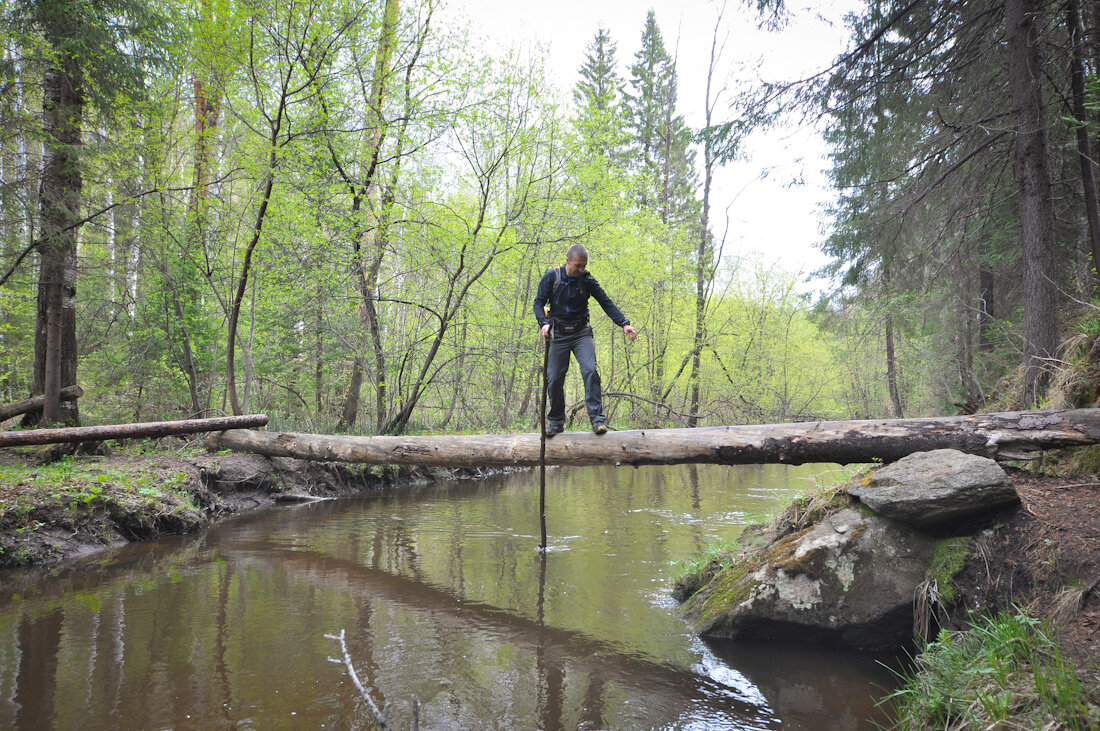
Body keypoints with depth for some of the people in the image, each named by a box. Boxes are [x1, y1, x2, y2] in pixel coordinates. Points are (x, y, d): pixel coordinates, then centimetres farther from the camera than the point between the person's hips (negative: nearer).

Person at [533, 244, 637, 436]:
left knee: (590, 371, -20)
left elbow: (606, 302, -2)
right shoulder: (552, 277, -2)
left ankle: (597, 418, -17)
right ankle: (556, 421, 15)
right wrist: (544, 323, -19)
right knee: (554, 379, -2)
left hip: (581, 333, 0)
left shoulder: (587, 280, -1)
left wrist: (624, 323, -14)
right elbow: (539, 302, 0)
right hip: (559, 334, 0)